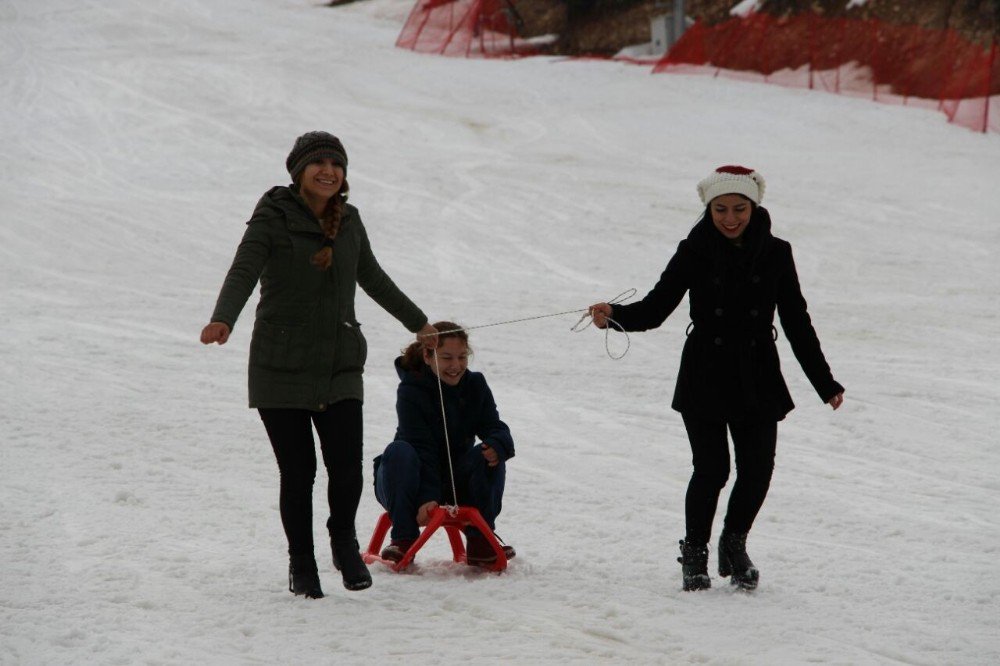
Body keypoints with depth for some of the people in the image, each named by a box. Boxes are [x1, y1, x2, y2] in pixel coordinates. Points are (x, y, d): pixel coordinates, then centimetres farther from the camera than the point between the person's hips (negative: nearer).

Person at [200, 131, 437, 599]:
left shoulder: (348, 221, 11)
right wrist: (223, 320, -38)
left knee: (347, 468, -7)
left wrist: (417, 322, 36)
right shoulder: (273, 218, -6)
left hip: (340, 367, 4)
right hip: (282, 367, -3)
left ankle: (344, 541, 23)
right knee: (298, 472, -1)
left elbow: (373, 279, 26)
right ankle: (301, 563, 21)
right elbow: (243, 272, -19)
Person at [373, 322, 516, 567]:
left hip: (454, 482, 4)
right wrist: (426, 498, -36)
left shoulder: (475, 385, 1)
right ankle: (403, 540, -28)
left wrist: (498, 445, -33)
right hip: (415, 483, -4)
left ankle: (480, 541, -16)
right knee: (399, 452, -34)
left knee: (489, 455, -23)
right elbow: (421, 448, -25)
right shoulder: (410, 392, -16)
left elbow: (494, 427, -6)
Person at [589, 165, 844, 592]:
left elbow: (797, 323, 8)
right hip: (705, 379, -2)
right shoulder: (695, 253, -2)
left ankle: (734, 544, 22)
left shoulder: (775, 254, 2)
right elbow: (655, 308, -5)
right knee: (712, 470, -8)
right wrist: (615, 316, -26)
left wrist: (826, 384, 9)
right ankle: (695, 552, 13)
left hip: (758, 381, 2)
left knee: (757, 470, -4)